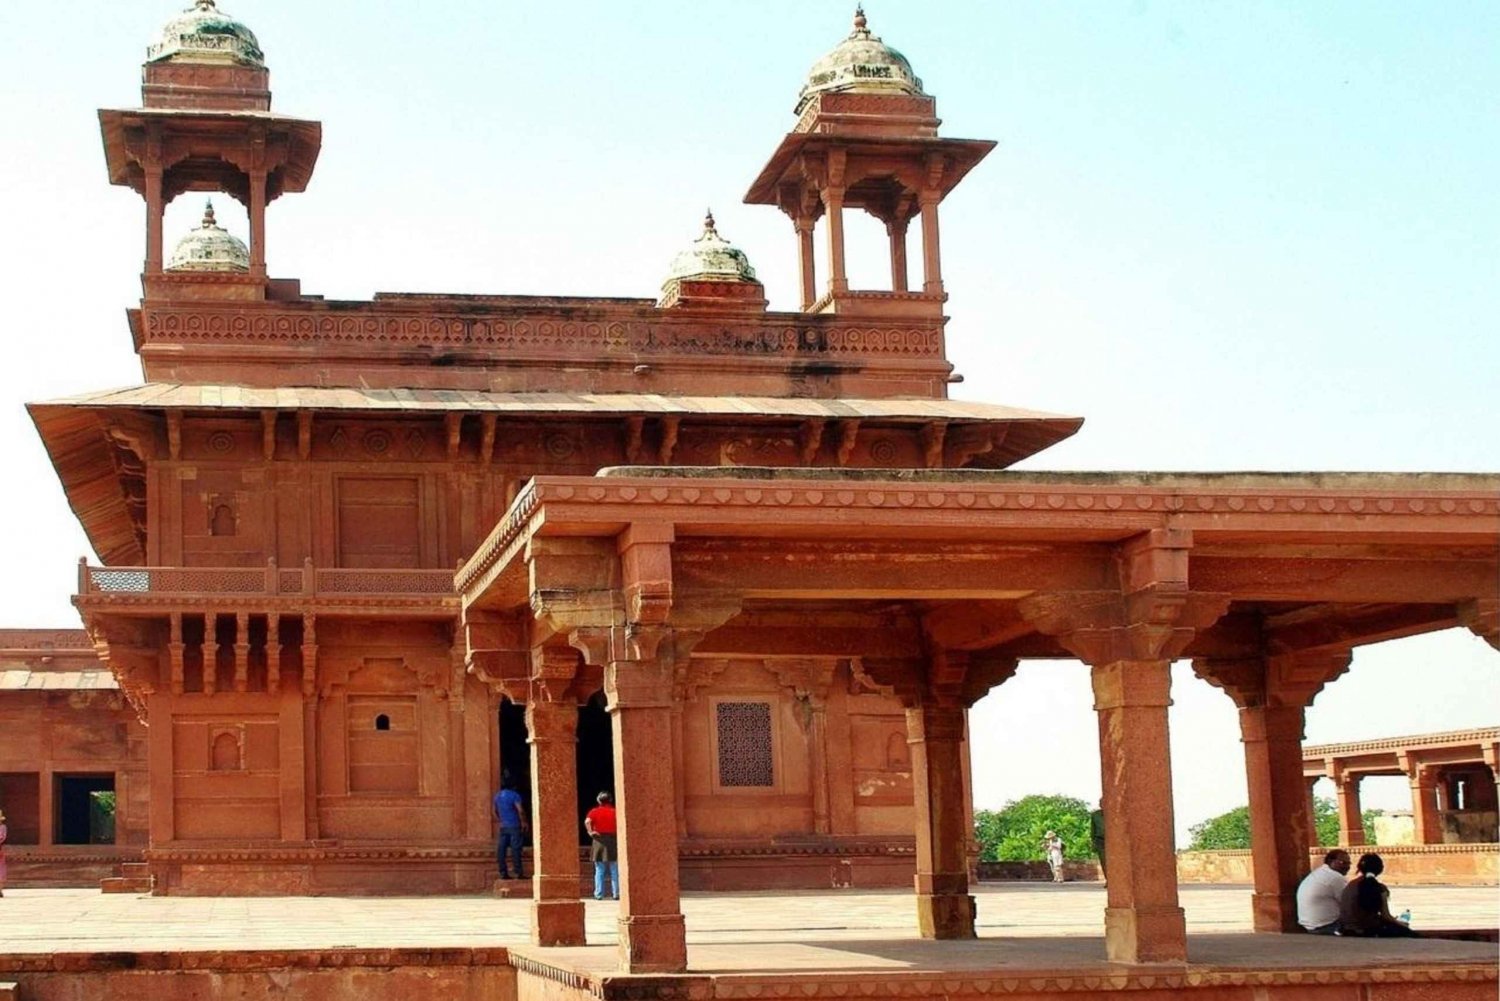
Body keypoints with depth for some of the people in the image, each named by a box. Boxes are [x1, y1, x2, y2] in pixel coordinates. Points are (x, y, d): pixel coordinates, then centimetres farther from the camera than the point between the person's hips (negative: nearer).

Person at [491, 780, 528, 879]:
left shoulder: (497, 796, 12)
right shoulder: (514, 795, -9)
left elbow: (495, 812, 23)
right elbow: (520, 811, -17)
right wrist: (524, 822, -7)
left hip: (503, 827, 6)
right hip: (514, 826, -6)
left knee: (502, 849, 5)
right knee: (515, 849, -7)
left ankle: (503, 873, 4)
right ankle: (519, 873, -9)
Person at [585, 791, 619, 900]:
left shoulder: (594, 811, 1)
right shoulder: (615, 812, 4)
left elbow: (587, 822, -17)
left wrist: (590, 832, -7)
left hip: (599, 841, -1)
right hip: (613, 841, 1)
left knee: (599, 871, 4)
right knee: (614, 871, 6)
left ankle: (599, 894, 1)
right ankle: (616, 893, 4)